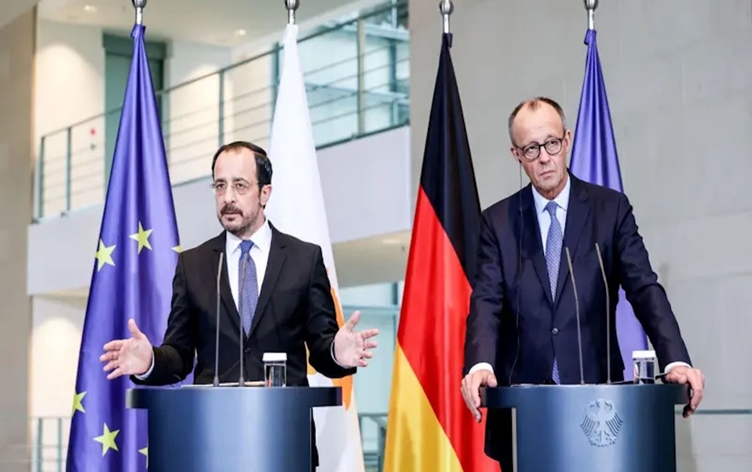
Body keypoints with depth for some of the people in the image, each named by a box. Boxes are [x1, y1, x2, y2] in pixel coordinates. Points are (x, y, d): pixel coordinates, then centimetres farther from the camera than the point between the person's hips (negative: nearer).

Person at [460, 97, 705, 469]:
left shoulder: (611, 208, 5)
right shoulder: (498, 221, 7)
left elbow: (644, 288, -3)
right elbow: (486, 302, -4)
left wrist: (676, 360, -19)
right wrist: (480, 365, -23)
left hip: (596, 388, -1)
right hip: (522, 399, 1)